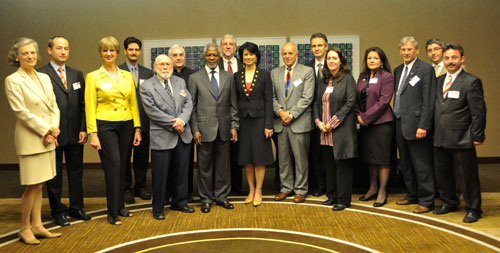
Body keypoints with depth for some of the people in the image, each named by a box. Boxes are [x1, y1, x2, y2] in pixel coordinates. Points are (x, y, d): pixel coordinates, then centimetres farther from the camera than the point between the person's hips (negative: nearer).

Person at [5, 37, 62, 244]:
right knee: (33, 185, -3)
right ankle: (24, 228, 13)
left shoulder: (44, 78, 12)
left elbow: (54, 107, 11)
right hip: (30, 139, -6)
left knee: (39, 185, 12)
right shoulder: (13, 80, -7)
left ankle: (37, 225, 21)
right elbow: (21, 112, -13)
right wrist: (46, 130, -12)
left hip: (48, 138, 6)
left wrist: (53, 129, -4)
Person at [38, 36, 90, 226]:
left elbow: (83, 103, 9)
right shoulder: (41, 75, -5)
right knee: (54, 174, 8)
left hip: (75, 133, 5)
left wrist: (83, 129, 1)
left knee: (76, 171, 13)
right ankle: (58, 212, 21)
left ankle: (76, 208, 27)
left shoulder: (77, 74, 11)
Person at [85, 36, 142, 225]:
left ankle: (120, 206, 23)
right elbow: (90, 107, -3)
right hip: (105, 126, -4)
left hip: (126, 125, 4)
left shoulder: (127, 76, 10)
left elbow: (133, 103, 12)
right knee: (113, 166, -9)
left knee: (122, 167, 9)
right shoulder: (93, 77, -1)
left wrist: (137, 128, 6)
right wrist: (93, 134, -9)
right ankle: (113, 212, 2)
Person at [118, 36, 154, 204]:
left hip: (144, 122, 3)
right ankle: (126, 189, 18)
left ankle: (141, 187, 23)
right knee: (124, 157, 6)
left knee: (142, 157, 10)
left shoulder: (148, 73, 11)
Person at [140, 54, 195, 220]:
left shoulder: (180, 82, 12)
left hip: (183, 135, 5)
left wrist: (182, 120, -13)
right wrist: (174, 124, -14)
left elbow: (188, 103, 5)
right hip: (162, 137, -5)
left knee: (181, 171, 14)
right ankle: (158, 208, 17)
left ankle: (179, 202, 29)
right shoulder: (147, 87, -4)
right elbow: (152, 111, -12)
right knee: (160, 174, 2)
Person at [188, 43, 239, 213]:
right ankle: (206, 199, 17)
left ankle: (221, 196, 22)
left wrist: (234, 126, 2)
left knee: (223, 164, 8)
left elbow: (233, 104, 10)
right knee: (205, 165, 5)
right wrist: (195, 129, -6)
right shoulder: (195, 78, 3)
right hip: (204, 129, -2)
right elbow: (192, 106, 1)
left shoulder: (228, 77, 10)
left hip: (224, 129, 2)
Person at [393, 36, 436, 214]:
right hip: (400, 124, 8)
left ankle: (426, 201, 10)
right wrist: (396, 118, 10)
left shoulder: (425, 69, -8)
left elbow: (428, 100, -14)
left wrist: (423, 126, -19)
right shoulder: (398, 70, 15)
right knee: (406, 165, 16)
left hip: (416, 125, -8)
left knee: (422, 166, 0)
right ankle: (412, 195, 30)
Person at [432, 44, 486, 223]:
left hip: (462, 140, -6)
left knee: (468, 176, 5)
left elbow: (479, 112, -9)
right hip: (440, 139, 6)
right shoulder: (438, 81, 11)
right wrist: (433, 131, 11)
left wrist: (477, 137, -10)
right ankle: (449, 203, 35)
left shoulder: (471, 82, -8)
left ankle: (473, 209, 21)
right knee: (442, 174, 16)